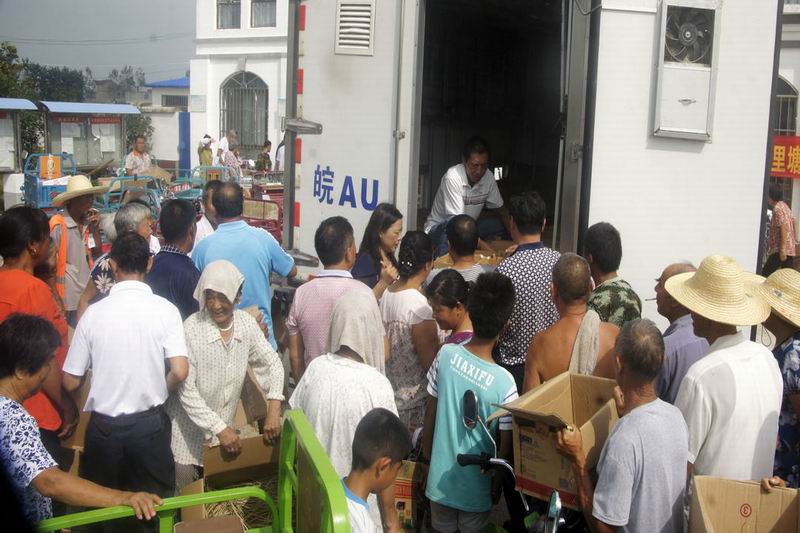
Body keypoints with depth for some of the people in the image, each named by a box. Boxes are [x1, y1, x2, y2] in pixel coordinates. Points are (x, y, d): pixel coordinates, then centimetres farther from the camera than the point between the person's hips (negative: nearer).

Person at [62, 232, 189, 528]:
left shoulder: (94, 313, -8)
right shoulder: (164, 310, -11)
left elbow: (71, 382, -4)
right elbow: (179, 371, -18)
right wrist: (159, 391, 3)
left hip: (103, 426, 1)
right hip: (150, 423, -1)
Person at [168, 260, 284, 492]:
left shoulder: (246, 323, -7)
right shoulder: (191, 329, -21)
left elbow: (271, 362, 3)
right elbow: (186, 391, -19)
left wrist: (273, 408, -11)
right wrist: (220, 428, -22)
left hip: (225, 429, 4)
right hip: (190, 433, -4)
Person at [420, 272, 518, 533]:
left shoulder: (445, 355, -17)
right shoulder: (504, 382, -25)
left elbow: (431, 409, -3)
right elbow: (505, 445, -14)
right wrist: (497, 484, 4)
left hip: (440, 477, 3)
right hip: (476, 486, -2)